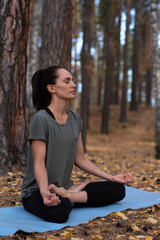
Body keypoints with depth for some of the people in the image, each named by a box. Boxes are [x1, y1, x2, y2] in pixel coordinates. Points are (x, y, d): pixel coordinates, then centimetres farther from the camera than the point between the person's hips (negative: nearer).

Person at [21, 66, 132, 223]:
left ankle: (68, 195, -9)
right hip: (37, 191, -8)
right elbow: (39, 163, -19)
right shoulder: (41, 120, -14)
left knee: (118, 189, -4)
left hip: (64, 187, 8)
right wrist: (45, 192, -36)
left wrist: (111, 177, 9)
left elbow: (80, 159, 14)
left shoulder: (75, 119, 9)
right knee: (58, 211, -42)